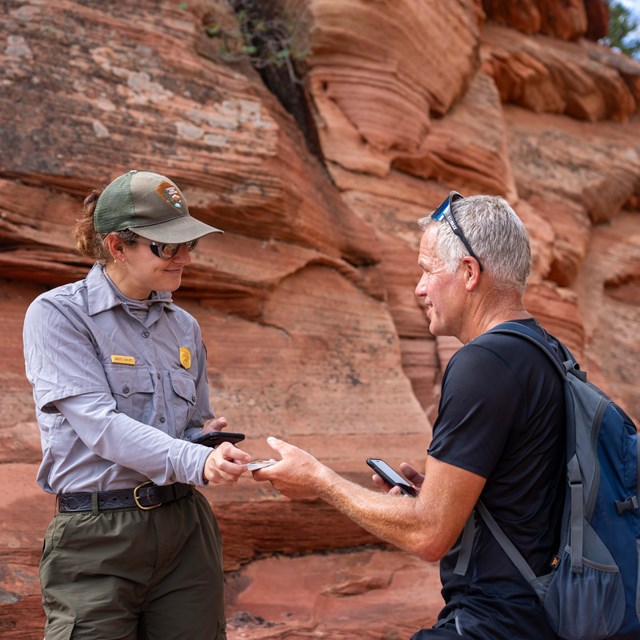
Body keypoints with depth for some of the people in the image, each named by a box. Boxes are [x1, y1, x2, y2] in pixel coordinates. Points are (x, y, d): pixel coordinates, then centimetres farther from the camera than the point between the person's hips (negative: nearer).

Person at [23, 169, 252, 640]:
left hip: (186, 530, 5)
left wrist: (210, 438, -2)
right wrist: (196, 463, -31)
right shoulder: (58, 314, -6)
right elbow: (99, 424, -18)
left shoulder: (184, 327, 12)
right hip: (98, 541, -5)